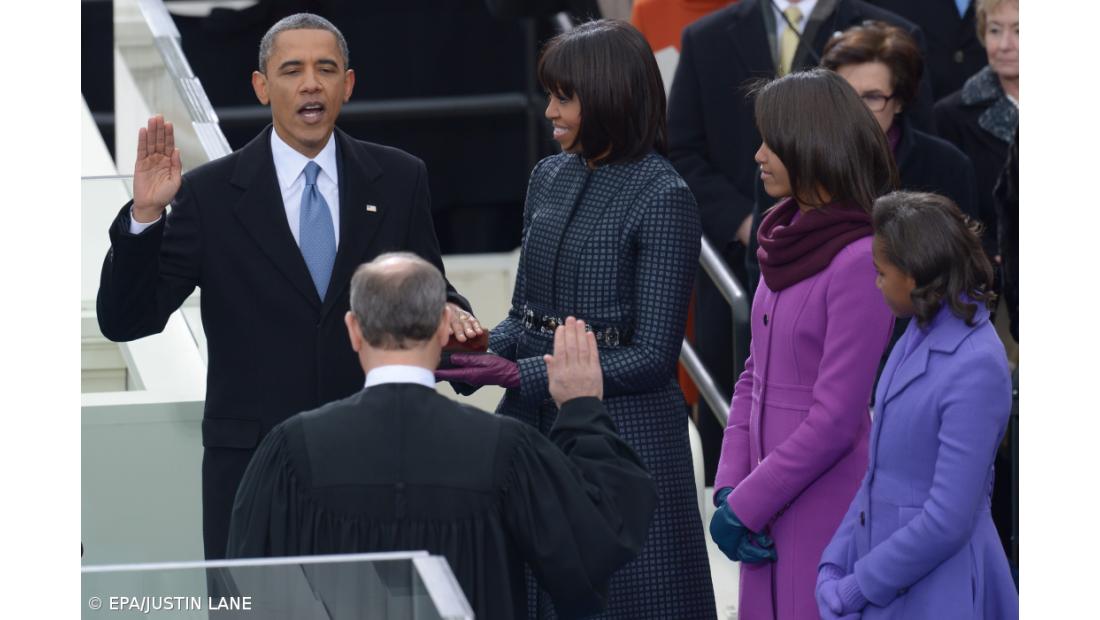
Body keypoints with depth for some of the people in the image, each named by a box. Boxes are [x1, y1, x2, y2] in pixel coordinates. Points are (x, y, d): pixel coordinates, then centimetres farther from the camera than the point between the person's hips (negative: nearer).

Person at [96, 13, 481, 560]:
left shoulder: (398, 180, 7)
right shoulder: (210, 193, 0)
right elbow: (125, 321, -3)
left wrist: (446, 310, -9)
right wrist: (145, 215, -17)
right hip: (250, 464, -1)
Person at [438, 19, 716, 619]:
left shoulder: (662, 198, -12)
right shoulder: (550, 177, 9)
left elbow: (652, 355, -14)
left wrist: (520, 374, -19)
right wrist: (483, 349, -7)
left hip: (623, 430, -6)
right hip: (534, 424, 6)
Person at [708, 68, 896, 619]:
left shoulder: (858, 262, -16)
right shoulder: (786, 244, 9)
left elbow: (835, 420, -17)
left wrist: (745, 507, -12)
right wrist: (730, 487, 0)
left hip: (827, 508, -7)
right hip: (773, 512, 7)